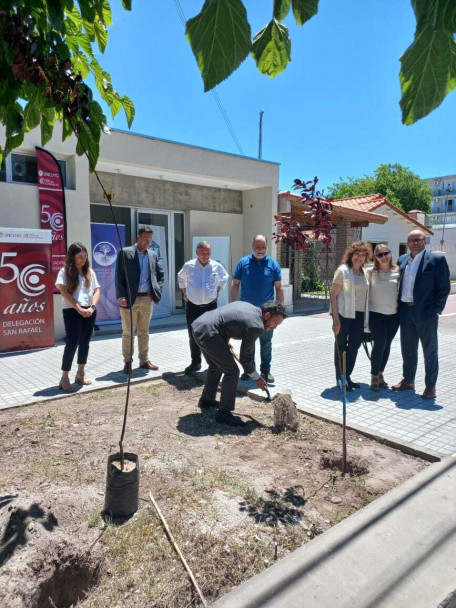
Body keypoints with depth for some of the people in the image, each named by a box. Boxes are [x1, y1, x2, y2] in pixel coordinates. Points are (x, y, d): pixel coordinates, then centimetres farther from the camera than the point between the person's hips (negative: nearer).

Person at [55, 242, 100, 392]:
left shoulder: (90, 272, 11)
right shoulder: (65, 272, -3)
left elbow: (96, 290, 7)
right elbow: (64, 293, -12)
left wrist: (92, 307, -10)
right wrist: (79, 309, -18)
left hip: (89, 312, 5)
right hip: (72, 312, -5)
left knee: (84, 343, 11)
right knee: (72, 344, -9)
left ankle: (80, 374, 24)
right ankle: (64, 378, -2)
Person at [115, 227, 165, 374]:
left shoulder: (153, 255, 11)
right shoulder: (125, 253, -3)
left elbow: (161, 274, 20)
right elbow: (119, 277, -7)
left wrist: (157, 290, 5)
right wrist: (121, 296, -16)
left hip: (147, 299, 4)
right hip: (130, 299, -4)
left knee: (144, 332, 12)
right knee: (128, 333, 2)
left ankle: (144, 360, 21)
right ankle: (127, 362, 13)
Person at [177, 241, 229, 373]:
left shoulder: (217, 266, -3)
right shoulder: (188, 266, -3)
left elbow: (224, 279, 18)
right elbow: (180, 277, 17)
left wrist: (218, 290, 8)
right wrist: (184, 292, 11)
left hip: (211, 306, 0)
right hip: (192, 306, 1)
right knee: (193, 336, 6)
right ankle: (195, 362, 19)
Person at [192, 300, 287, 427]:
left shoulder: (250, 307, 12)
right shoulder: (256, 326, -14)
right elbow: (245, 357, -6)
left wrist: (225, 341, 32)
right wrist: (257, 377, 8)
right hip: (208, 333, -11)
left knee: (216, 366, 28)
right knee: (232, 371, -5)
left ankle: (206, 400, 45)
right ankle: (224, 413, 6)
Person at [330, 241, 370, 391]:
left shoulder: (364, 272, 11)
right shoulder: (343, 270, -8)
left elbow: (365, 293, 18)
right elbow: (333, 295, -11)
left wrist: (365, 315, 10)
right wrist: (335, 318, -17)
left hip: (359, 315, 6)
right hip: (344, 314, -6)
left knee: (354, 346, 11)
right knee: (341, 346, 4)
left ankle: (347, 377, 24)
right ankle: (340, 379, 15)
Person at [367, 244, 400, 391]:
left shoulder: (397, 271, 2)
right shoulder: (371, 272, -2)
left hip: (394, 314, 3)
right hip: (376, 314, -3)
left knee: (387, 345, 10)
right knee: (379, 344, -6)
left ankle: (380, 374, 25)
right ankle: (374, 376, 9)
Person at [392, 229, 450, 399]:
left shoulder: (436, 259, -7)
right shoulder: (402, 260, 10)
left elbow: (444, 287, -8)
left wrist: (436, 309, -12)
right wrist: (400, 306, 7)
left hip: (426, 312, -5)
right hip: (405, 311, 5)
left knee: (430, 350, 6)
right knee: (407, 349, 15)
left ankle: (430, 386, 17)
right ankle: (408, 380, 29)